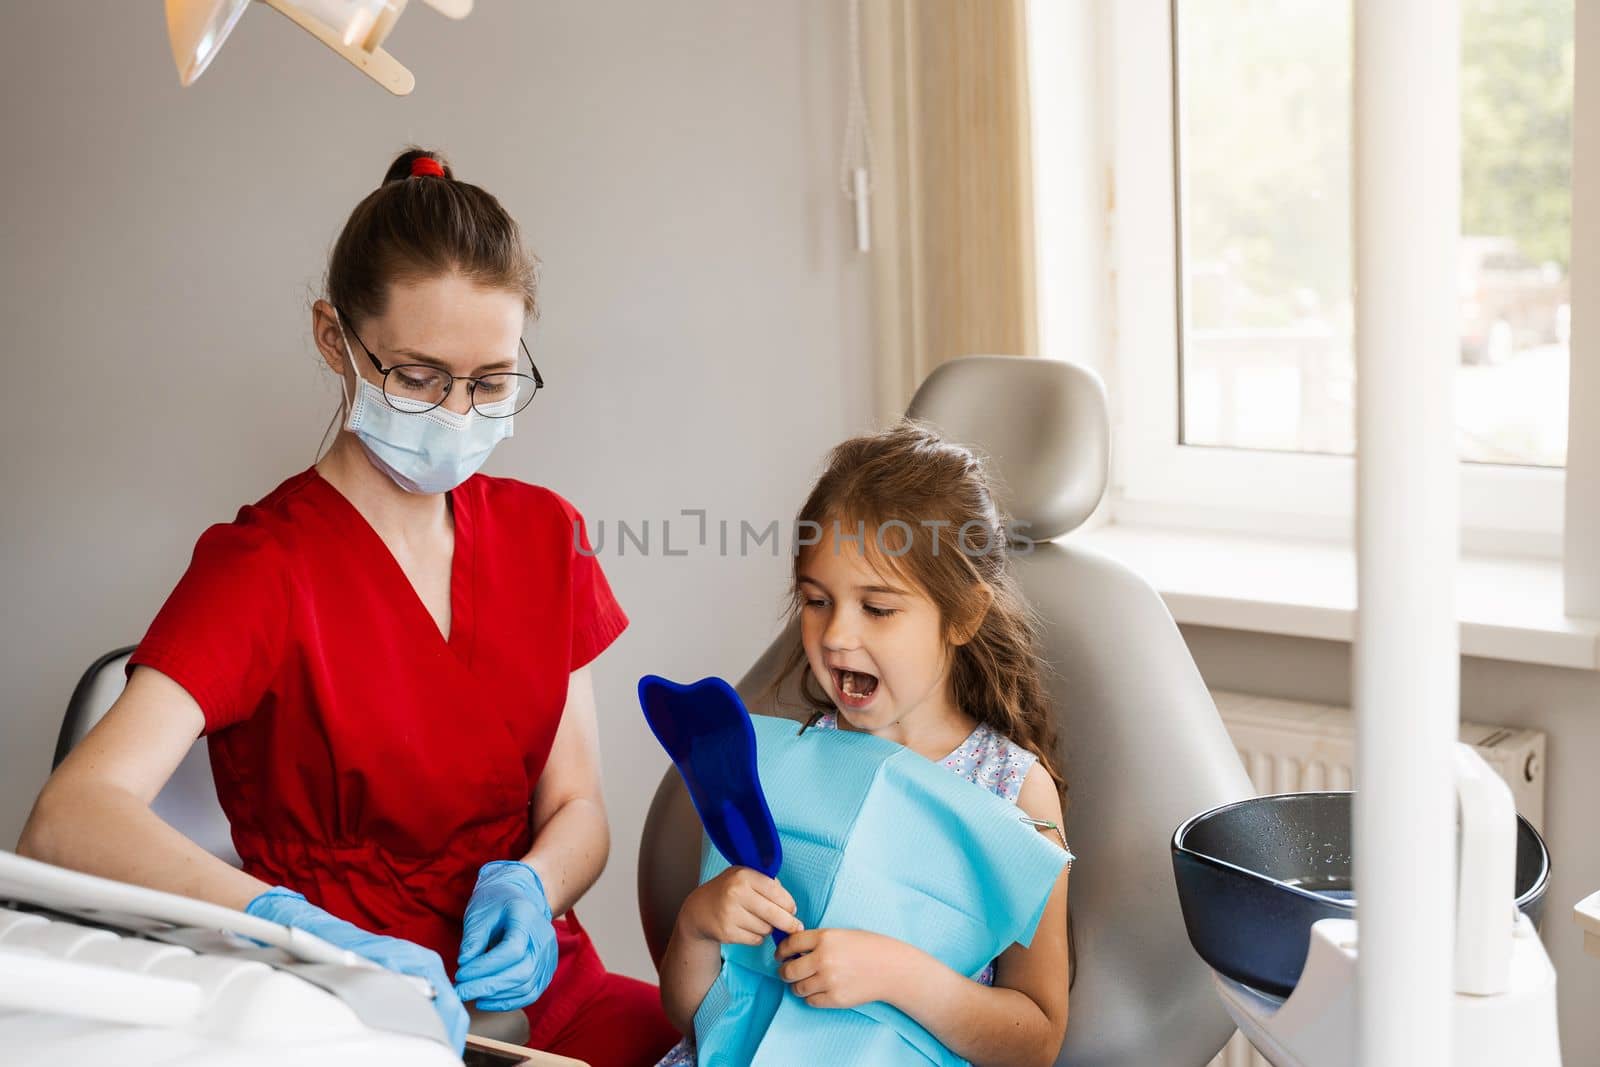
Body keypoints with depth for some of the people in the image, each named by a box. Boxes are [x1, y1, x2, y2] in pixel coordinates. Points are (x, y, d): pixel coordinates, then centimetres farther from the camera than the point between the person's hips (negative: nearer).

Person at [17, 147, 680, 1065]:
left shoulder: (543, 534, 9)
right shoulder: (262, 566, -9)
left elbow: (576, 808, 11)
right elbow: (68, 819, -23)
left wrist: (529, 887, -12)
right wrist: (300, 925, -39)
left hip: (531, 988, 5)